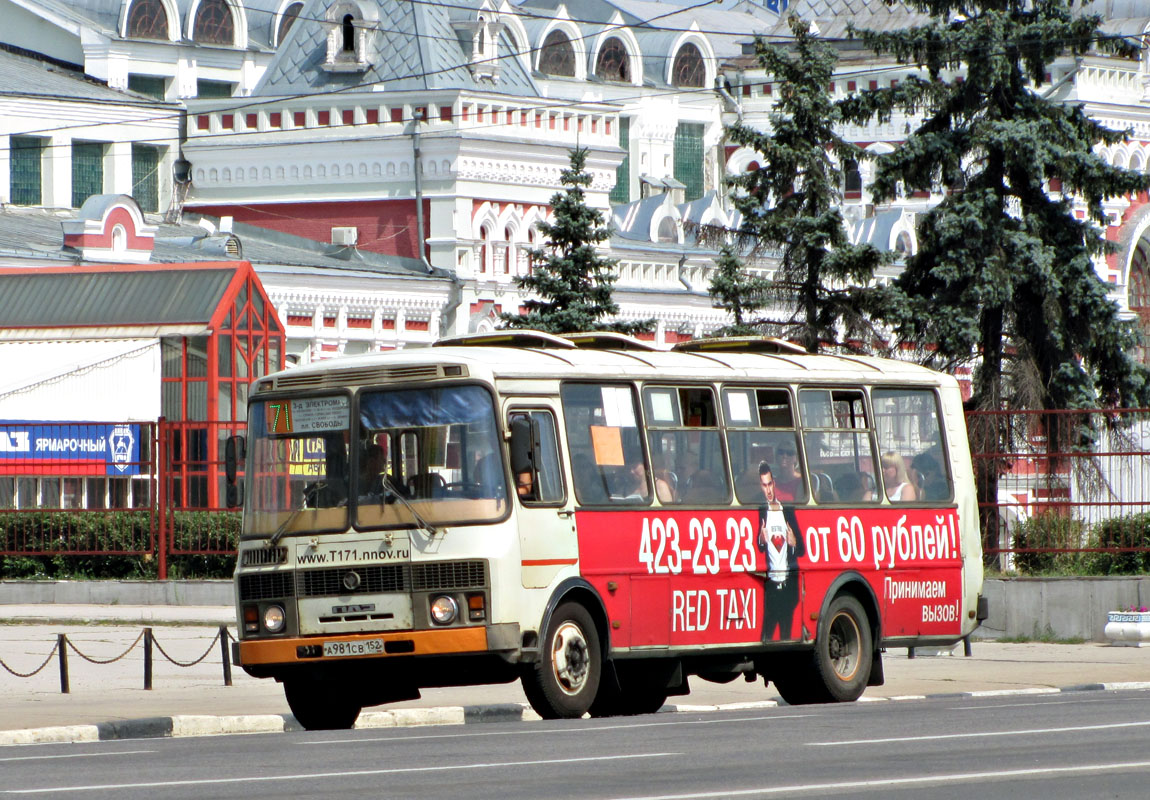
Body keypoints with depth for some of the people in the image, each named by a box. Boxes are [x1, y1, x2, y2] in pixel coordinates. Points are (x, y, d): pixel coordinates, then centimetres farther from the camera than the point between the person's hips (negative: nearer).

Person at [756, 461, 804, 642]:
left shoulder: (788, 511, 10)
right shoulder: (760, 512, 2)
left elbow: (801, 550, 14)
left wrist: (794, 544, -8)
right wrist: (761, 541, -23)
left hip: (788, 583, 3)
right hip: (770, 583, -3)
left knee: (786, 632, 6)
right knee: (767, 632, -11)